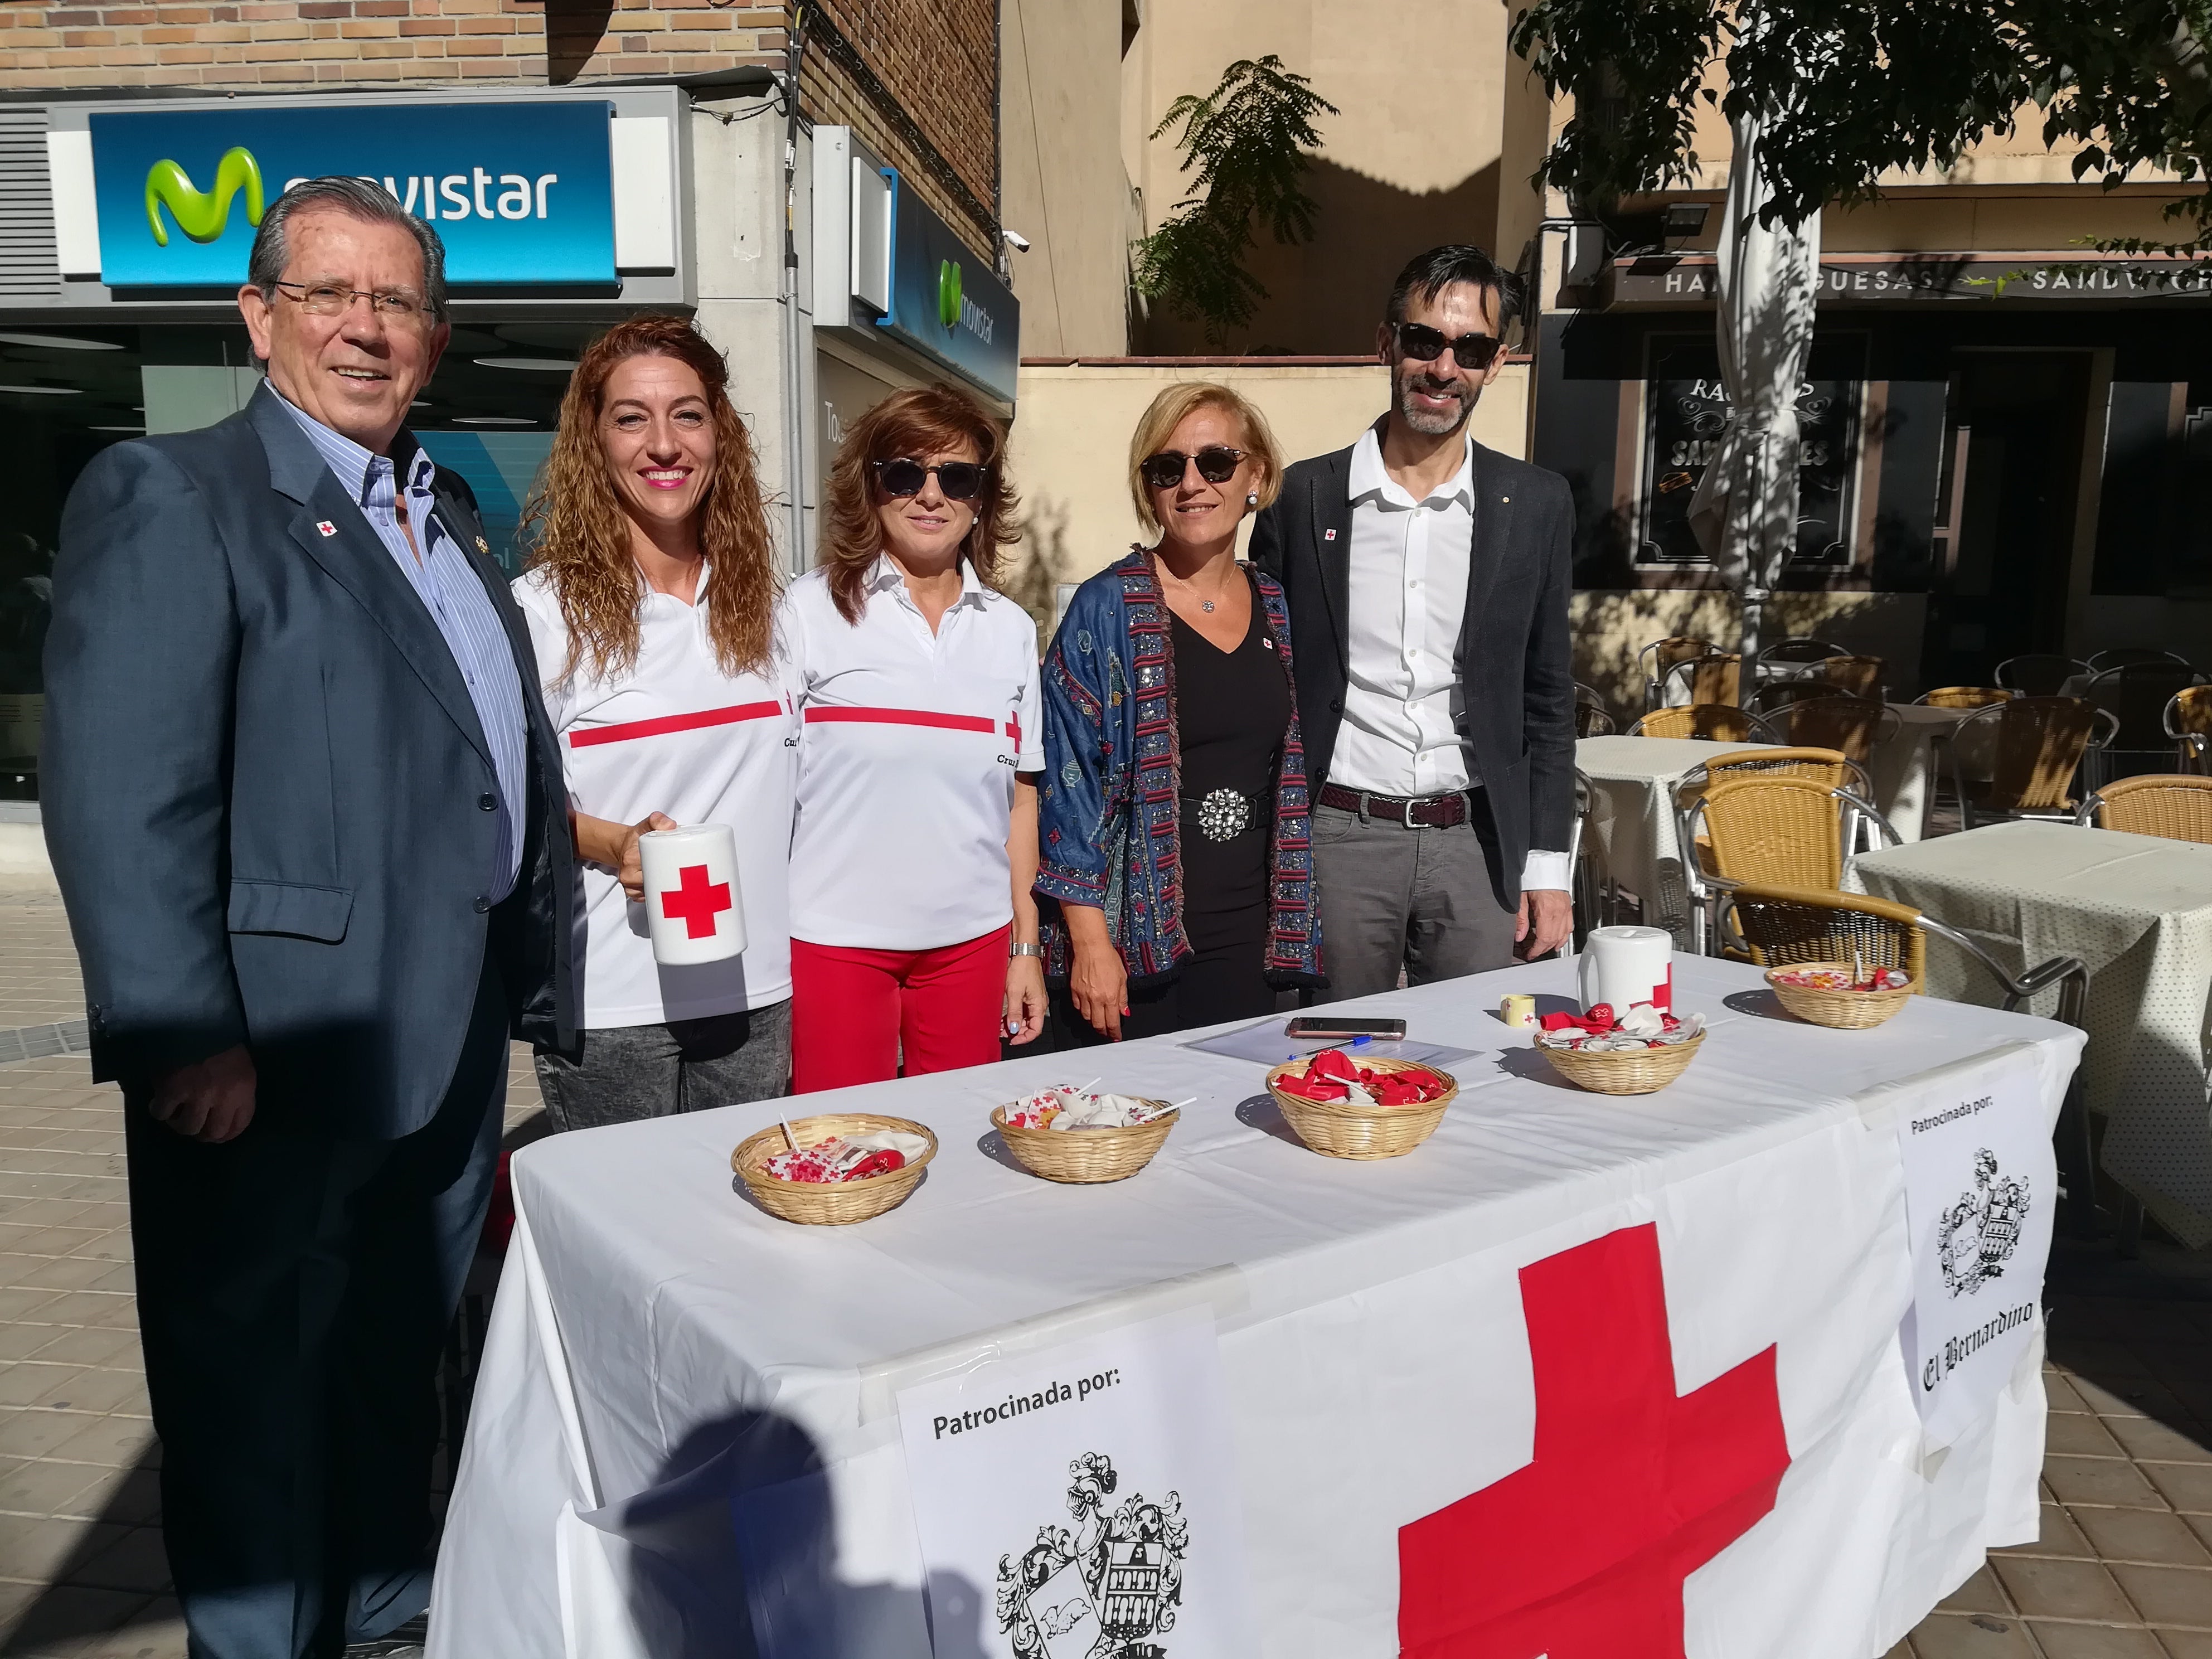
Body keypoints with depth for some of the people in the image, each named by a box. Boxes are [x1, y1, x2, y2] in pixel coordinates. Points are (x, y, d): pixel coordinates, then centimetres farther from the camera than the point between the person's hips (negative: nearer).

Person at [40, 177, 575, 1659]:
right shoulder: (168, 497, -10)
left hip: (455, 1039, 8)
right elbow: (121, 800, -18)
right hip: (279, 1060, -7)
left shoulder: (450, 514, 13)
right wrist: (185, 1038, -22)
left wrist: (534, 973, 15)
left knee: (400, 1357, 23)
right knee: (256, 1384, 11)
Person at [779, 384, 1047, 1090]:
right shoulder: (811, 609, -2)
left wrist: (1026, 946, 9)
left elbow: (1020, 797, 10)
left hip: (971, 938, 3)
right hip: (836, 937, -3)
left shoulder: (1010, 628, 8)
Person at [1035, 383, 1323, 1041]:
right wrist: (1090, 943, -14)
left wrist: (1291, 931, 12)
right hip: (1137, 944, -4)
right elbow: (1068, 784, -9)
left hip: (1252, 940, 5)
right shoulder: (1108, 610, -6)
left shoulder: (1276, 609, 9)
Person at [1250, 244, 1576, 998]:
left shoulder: (1536, 504, 5)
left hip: (1477, 846, 1)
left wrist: (1547, 868, 4)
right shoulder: (1304, 496, 1)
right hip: (1337, 841, -1)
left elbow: (1547, 700, 8)